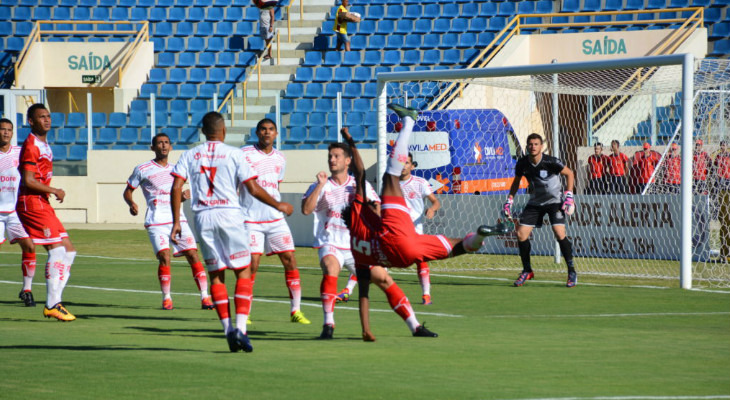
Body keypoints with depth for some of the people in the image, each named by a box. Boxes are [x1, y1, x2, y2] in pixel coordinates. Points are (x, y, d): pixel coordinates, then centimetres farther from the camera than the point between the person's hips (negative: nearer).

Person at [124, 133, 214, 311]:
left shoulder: (175, 169, 16)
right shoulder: (142, 169, 3)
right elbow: (128, 191, 9)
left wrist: (185, 195, 4)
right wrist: (131, 203, -12)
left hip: (177, 220, 4)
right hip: (156, 222, -4)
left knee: (193, 255, -7)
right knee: (164, 257, -17)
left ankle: (205, 297, -5)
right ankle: (166, 298, -1)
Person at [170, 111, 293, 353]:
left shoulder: (190, 156, 8)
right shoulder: (233, 154, 0)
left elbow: (176, 187, -2)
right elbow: (253, 189, -3)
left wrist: (176, 222, 1)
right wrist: (278, 206, 11)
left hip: (203, 217, 3)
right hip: (230, 215, -3)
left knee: (216, 275, 10)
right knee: (243, 272, 3)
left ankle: (228, 330, 3)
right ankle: (240, 328, -11)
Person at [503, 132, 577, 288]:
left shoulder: (551, 162, -21)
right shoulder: (522, 163, -8)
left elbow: (569, 173, -6)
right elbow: (516, 181, 11)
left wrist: (569, 195, -13)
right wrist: (509, 200, 5)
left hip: (555, 201, -5)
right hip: (535, 202, 5)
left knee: (559, 233, -21)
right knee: (521, 234, -5)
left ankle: (572, 272, -7)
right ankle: (527, 271, 15)